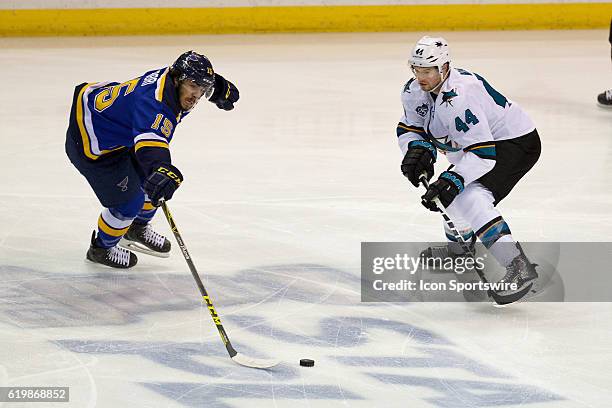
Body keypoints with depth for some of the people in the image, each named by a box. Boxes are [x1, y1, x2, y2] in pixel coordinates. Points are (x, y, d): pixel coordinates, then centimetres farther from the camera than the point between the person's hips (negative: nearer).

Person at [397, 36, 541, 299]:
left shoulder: (460, 97, -33)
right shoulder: (415, 90, -6)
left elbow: (482, 153, -36)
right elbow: (409, 128, 6)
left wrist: (451, 181, -41)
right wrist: (418, 148, -16)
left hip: (518, 143, -11)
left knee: (472, 199, -29)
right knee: (451, 192, 25)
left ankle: (519, 268, -38)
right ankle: (458, 249, 52)